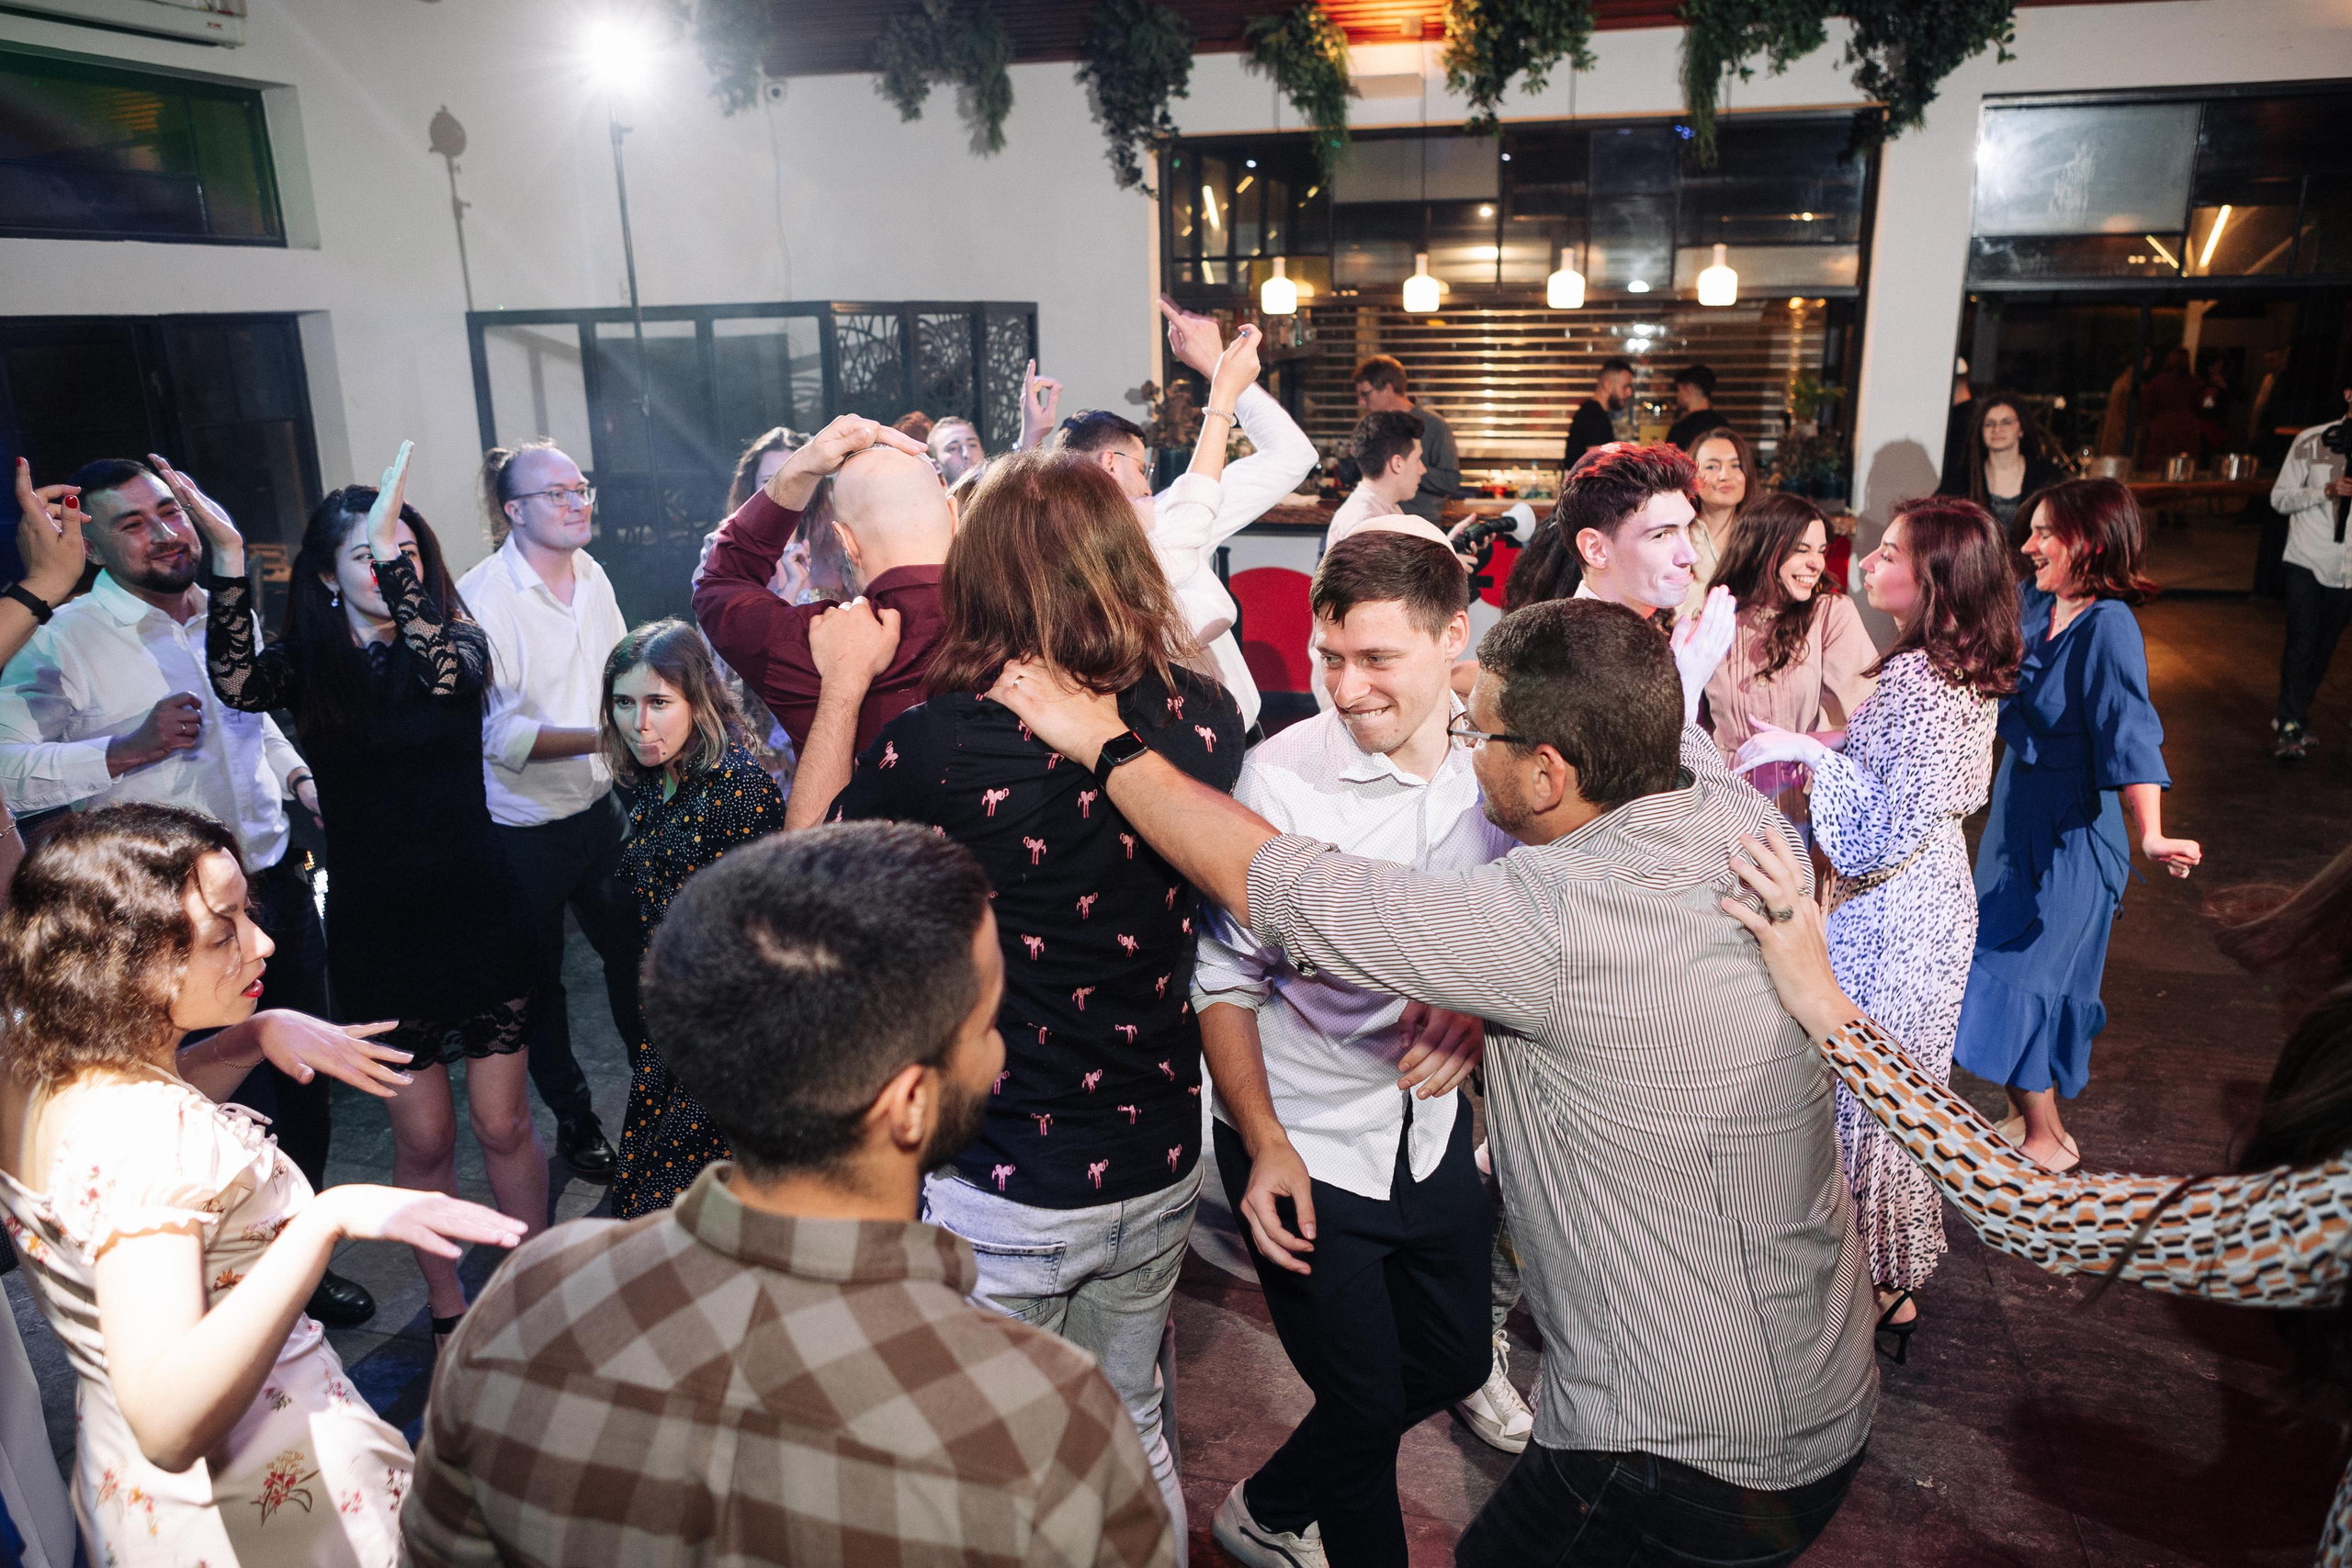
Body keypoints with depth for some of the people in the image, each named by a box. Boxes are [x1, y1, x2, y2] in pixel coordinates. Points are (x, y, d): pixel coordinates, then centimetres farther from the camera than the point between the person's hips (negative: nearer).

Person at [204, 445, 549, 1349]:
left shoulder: (456, 637, -2)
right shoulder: (308, 665, 0)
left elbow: (445, 674, -26)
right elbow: (236, 684, -22)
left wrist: (396, 544, -31)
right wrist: (227, 558, -30)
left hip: (477, 915, -1)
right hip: (373, 928, 1)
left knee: (502, 1124, 6)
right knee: (423, 1139, 8)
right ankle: (446, 1305, 28)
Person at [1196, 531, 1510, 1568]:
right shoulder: (1281, 772, -19)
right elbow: (1226, 978, -13)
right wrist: (1264, 1144, -19)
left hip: (1431, 1123, 5)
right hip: (1304, 1143, -5)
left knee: (1455, 1364, 21)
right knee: (1367, 1400, 9)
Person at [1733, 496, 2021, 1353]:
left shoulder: (1914, 679, -26)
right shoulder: (1971, 671, 4)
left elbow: (1894, 831, -28)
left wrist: (1809, 754, -23)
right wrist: (1845, 744, 10)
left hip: (1890, 913, -10)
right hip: (1938, 898, 10)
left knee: (1864, 1091, 6)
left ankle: (1880, 1286, 23)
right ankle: (1902, 1266, 39)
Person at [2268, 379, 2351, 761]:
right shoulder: (2312, 441, -3)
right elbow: (2279, 498, 0)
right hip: (2307, 561, -2)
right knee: (2301, 646, -8)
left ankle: (2292, 719, 25)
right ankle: (2290, 727, 0)